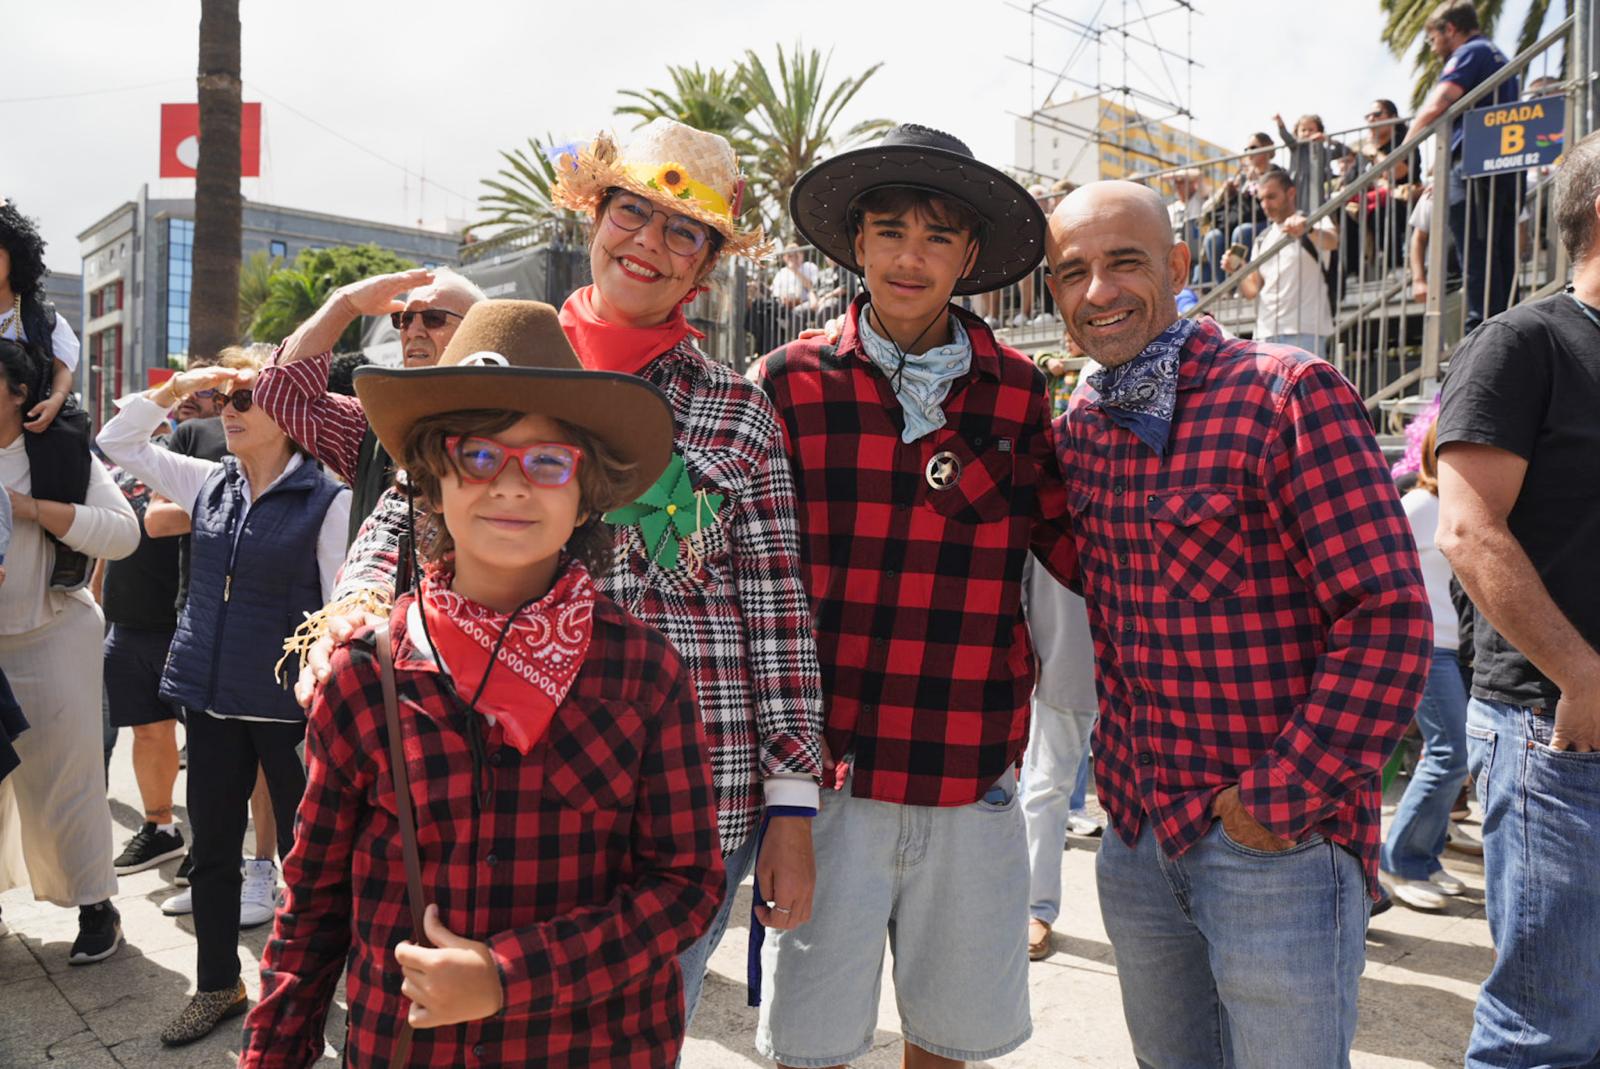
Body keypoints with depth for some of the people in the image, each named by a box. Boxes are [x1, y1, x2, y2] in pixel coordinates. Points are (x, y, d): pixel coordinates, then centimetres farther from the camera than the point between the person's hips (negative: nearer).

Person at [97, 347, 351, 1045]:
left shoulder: (326, 499, -11)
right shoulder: (209, 482, 6)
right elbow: (116, 441, 15)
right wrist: (174, 388, 1)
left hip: (286, 701, -6)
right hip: (210, 696, 6)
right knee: (212, 848, 17)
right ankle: (217, 986, 35)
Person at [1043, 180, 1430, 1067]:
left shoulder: (1288, 395, -14)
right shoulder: (1075, 428, 6)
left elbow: (1389, 617, -17)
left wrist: (1281, 799, -17)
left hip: (1278, 840, -6)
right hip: (1134, 832, 6)